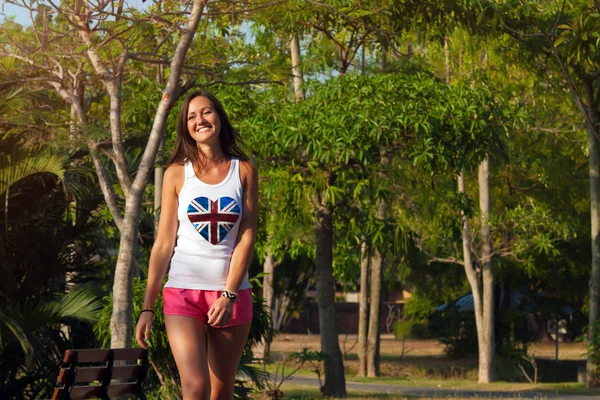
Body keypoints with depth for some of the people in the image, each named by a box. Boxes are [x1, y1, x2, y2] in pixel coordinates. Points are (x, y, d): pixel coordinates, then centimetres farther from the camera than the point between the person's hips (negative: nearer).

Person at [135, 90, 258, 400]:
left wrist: (229, 295, -10)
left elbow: (247, 237, 0)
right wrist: (147, 307, -2)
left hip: (233, 293, 1)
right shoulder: (177, 174, 4)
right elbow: (164, 242, 3)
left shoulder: (244, 171, 6)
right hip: (184, 292, -1)